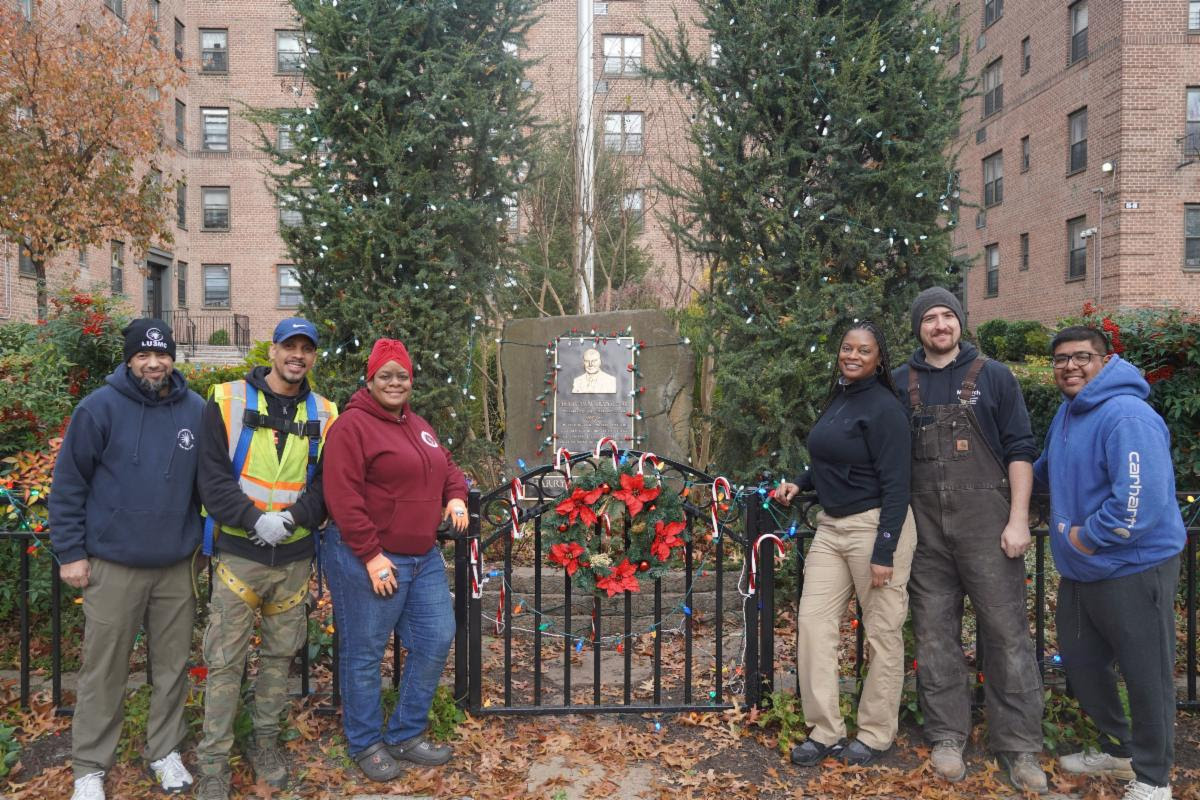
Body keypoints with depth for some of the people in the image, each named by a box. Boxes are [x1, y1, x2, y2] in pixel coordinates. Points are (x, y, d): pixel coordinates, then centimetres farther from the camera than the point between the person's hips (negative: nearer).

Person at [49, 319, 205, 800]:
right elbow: (68, 485, -4)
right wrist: (70, 552, -6)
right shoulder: (100, 408, -7)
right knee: (103, 672, 8)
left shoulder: (197, 410, 2)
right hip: (113, 565, -2)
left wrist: (205, 543, 11)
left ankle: (165, 751, 29)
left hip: (177, 566, 3)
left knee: (173, 666, 12)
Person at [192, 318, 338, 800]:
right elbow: (212, 477, -8)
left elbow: (327, 485, 2)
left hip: (295, 557, 3)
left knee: (280, 654, 14)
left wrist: (293, 518, -14)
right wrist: (255, 520, -18)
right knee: (225, 660, 2)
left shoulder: (323, 415, 5)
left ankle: (266, 742, 31)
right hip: (238, 553, -3)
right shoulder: (228, 401, -3)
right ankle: (213, 761, 16)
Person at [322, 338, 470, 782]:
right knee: (364, 654, 6)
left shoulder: (419, 426, 15)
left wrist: (455, 497, 4)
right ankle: (365, 743, 26)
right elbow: (343, 497, -18)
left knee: (435, 641, 11)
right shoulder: (352, 424, -12)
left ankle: (406, 735, 28)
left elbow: (447, 468, 26)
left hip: (424, 557, 8)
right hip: (369, 560, -8)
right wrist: (372, 555, -20)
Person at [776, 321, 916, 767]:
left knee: (882, 634, 4)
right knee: (813, 622, 4)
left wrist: (884, 552, -19)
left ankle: (875, 735, 19)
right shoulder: (838, 399, 11)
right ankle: (825, 730, 15)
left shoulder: (883, 407, -12)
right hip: (831, 527, 8)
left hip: (875, 526, -8)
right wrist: (799, 484, 10)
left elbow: (895, 484, -16)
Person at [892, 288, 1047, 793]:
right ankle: (947, 737, 19)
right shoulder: (901, 384, 8)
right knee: (935, 633, 7)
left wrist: (1018, 520, -7)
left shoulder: (992, 376, 4)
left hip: (985, 521, -2)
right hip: (925, 525, 2)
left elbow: (1019, 449, 1)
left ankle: (1019, 747, 12)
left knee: (1006, 632, 0)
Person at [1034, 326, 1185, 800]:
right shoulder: (1067, 413, 9)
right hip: (1079, 570, 9)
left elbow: (1141, 501, -30)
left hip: (1133, 568, -9)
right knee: (1080, 664, 20)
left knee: (1146, 676, 6)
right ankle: (1118, 749, 40)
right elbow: (1049, 470, 29)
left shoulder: (1126, 417, -21)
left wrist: (1087, 537, -21)